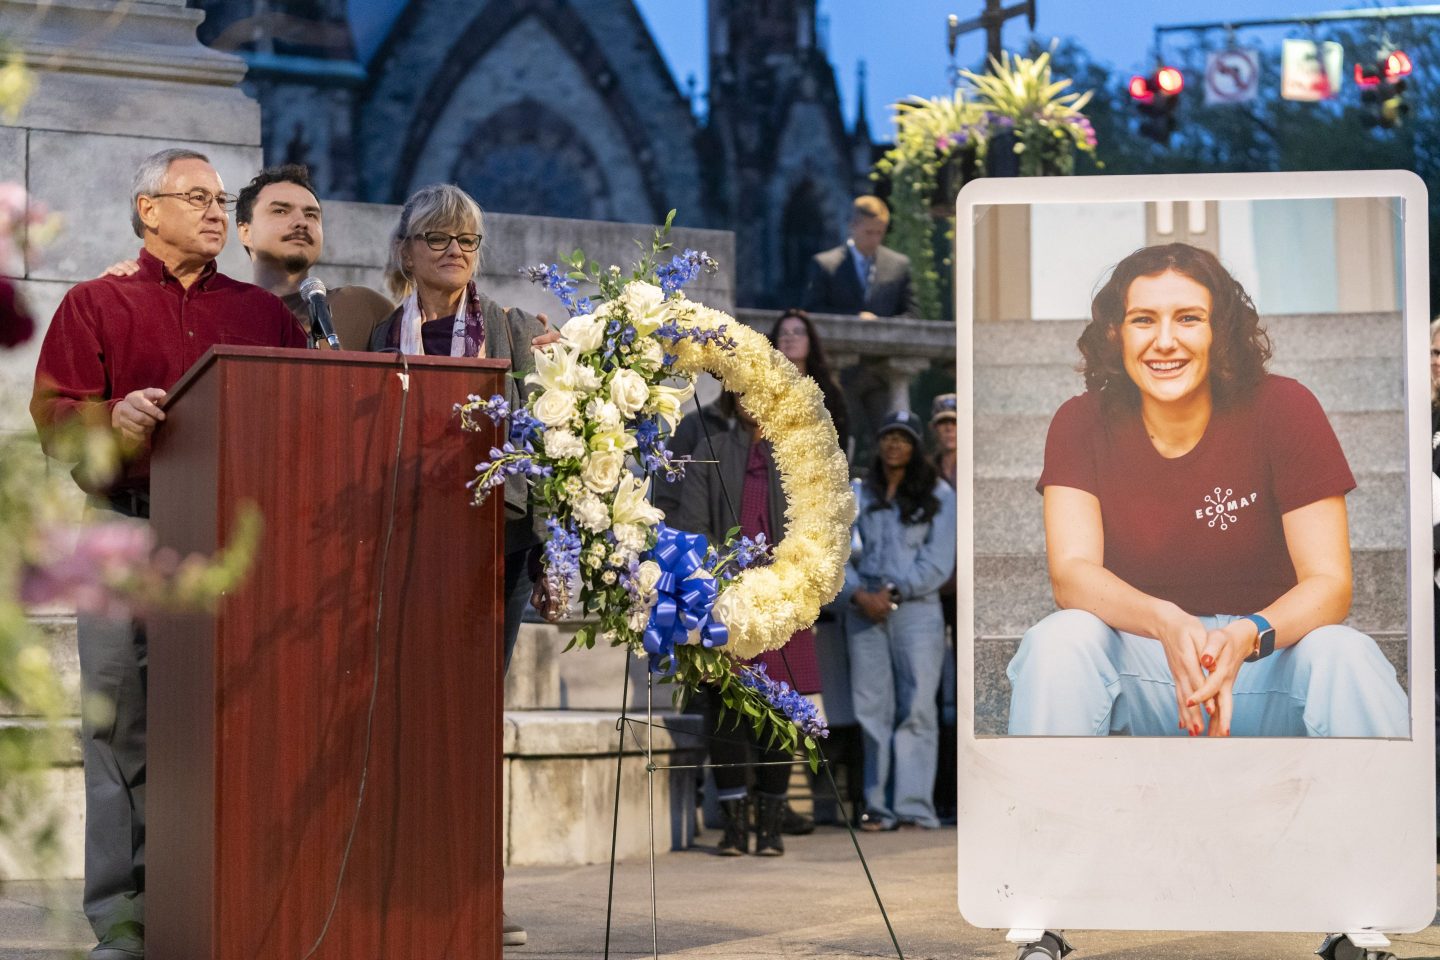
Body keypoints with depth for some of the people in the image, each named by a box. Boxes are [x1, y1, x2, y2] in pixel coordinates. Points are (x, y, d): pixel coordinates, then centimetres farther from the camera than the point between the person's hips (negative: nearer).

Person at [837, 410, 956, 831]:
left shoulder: (937, 496, 7)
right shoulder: (857, 495, 15)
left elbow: (938, 562, -1)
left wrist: (893, 593, -10)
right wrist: (858, 594, -8)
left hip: (916, 610, -2)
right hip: (863, 611, 2)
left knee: (915, 708, -8)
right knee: (872, 709, 0)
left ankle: (914, 806, -9)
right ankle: (879, 806, 3)